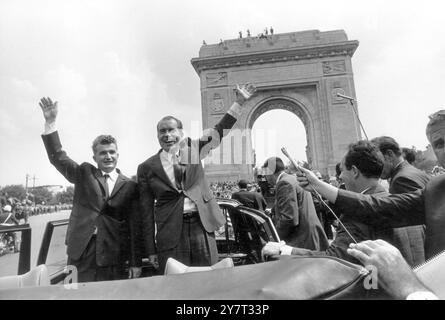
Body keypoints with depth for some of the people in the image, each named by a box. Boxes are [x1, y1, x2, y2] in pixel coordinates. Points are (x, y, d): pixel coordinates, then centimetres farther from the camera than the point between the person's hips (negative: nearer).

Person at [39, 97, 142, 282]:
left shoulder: (129, 186, 2)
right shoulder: (84, 173, 8)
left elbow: (134, 226, 1)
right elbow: (58, 158, -6)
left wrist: (136, 263, 0)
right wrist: (50, 123, -19)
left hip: (113, 255, -1)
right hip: (80, 249, 1)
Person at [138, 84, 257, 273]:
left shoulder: (193, 149, 7)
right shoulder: (147, 168, 3)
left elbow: (219, 131, 7)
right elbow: (147, 211, 3)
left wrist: (239, 102, 1)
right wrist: (151, 250, 3)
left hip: (202, 225, 2)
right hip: (170, 232, -1)